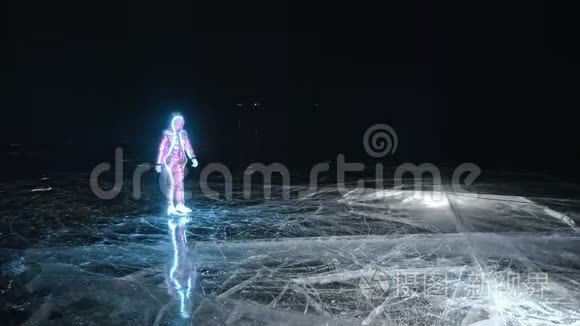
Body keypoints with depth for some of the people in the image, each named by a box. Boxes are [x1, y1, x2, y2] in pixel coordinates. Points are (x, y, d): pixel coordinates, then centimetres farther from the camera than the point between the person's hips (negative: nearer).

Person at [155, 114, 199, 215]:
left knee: (179, 183, 9)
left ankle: (179, 205, 18)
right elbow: (162, 149, -7)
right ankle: (170, 206, 3)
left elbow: (188, 146, 2)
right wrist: (159, 163, -7)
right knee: (171, 184, -4)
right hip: (169, 162, -5)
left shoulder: (183, 134, 4)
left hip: (180, 162, 5)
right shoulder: (167, 134, -9)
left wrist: (193, 158, -11)